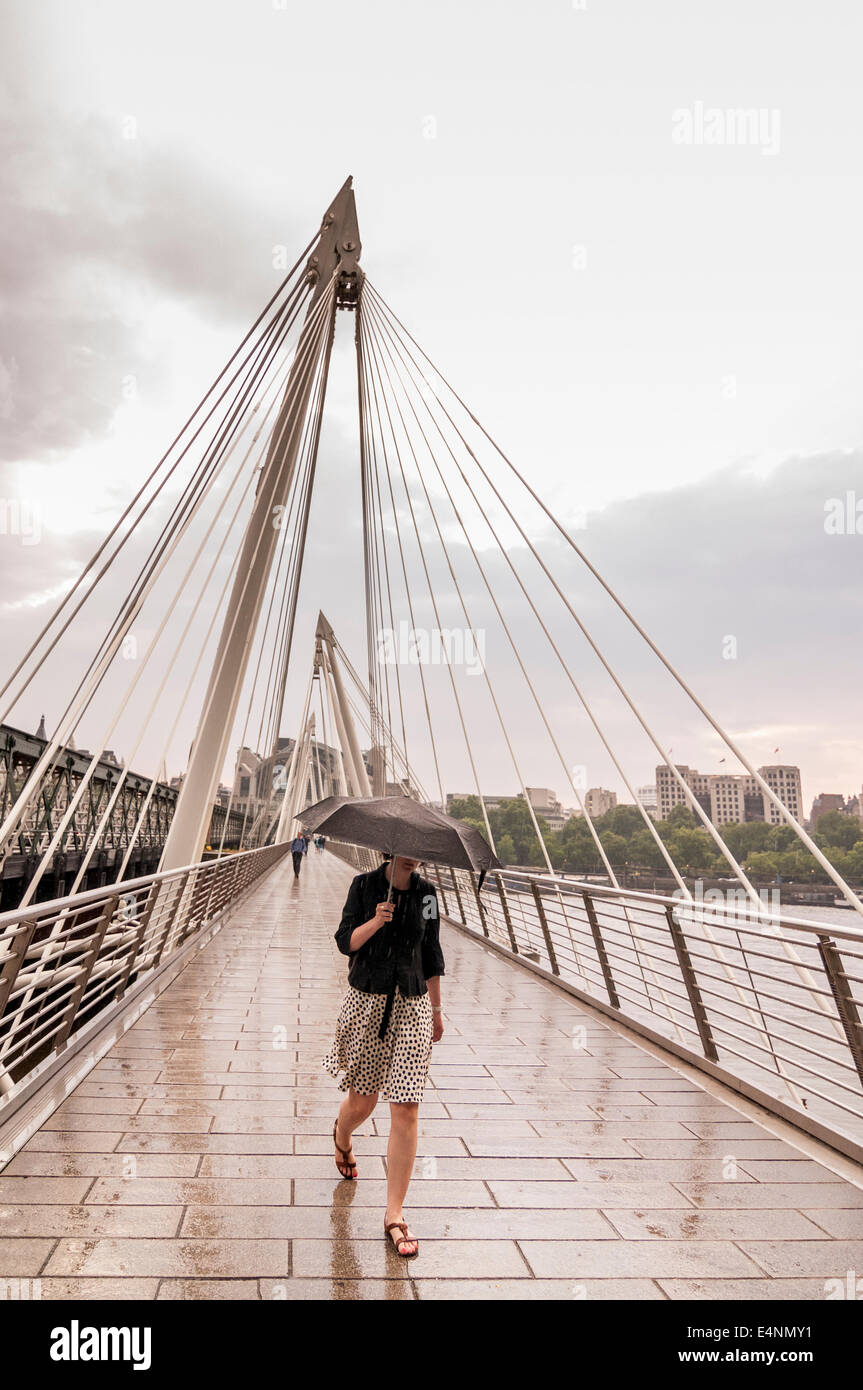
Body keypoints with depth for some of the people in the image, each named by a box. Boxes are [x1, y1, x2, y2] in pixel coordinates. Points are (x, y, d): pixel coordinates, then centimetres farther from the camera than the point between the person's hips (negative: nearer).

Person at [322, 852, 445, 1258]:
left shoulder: (426, 893, 3)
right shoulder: (364, 885, -3)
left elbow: (432, 953, 11)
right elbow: (345, 942, -5)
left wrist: (436, 1009, 15)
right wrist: (375, 922, -23)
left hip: (412, 1004, 1)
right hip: (366, 1000, -1)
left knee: (406, 1111, -4)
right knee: (362, 1100, 14)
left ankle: (394, 1215, 8)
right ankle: (342, 1138, 51)